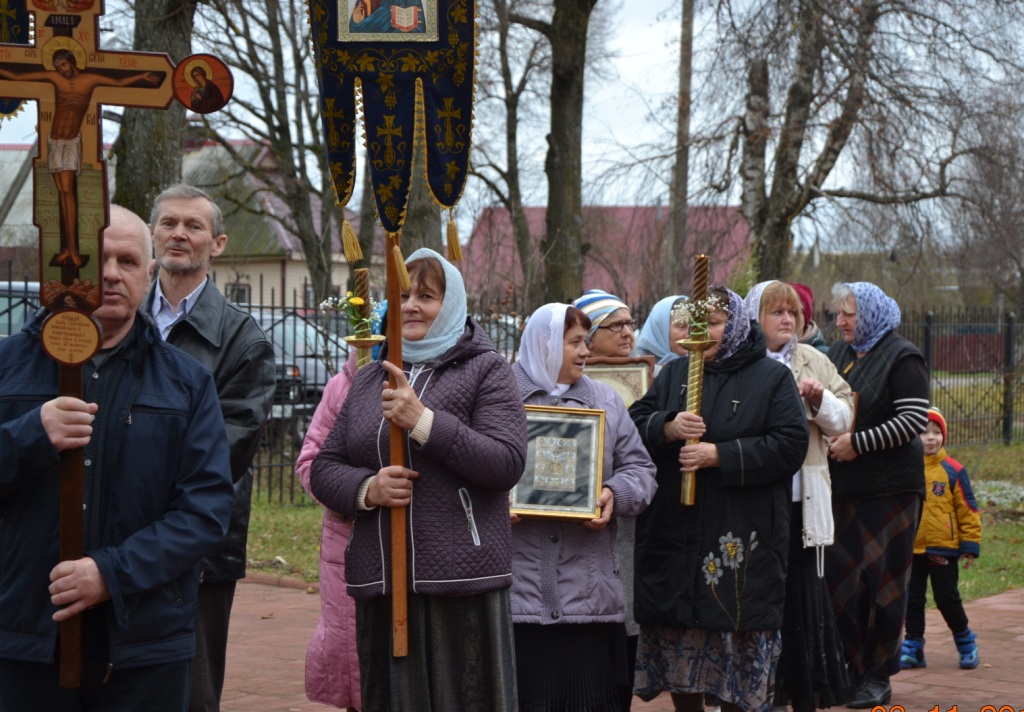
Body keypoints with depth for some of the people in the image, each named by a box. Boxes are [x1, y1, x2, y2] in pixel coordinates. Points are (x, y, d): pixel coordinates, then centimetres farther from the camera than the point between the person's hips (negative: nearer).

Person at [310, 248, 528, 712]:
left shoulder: (485, 370, 2)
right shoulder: (369, 380, 16)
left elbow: (507, 464, -11)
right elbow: (324, 469, 13)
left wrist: (425, 421, -18)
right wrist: (367, 488, -8)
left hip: (463, 582, -4)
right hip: (380, 584, 5)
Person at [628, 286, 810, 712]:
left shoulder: (772, 377, 3)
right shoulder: (673, 374, 15)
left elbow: (790, 446, -9)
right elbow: (635, 424, 6)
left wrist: (720, 456, -16)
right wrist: (668, 428, -15)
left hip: (740, 541, -4)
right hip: (673, 535, 4)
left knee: (735, 627, -3)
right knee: (676, 629, 6)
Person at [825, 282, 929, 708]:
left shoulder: (902, 357, -6)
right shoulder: (838, 354, 13)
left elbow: (915, 420, -14)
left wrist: (858, 443, -17)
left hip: (889, 489, -6)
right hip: (843, 488, 6)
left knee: (880, 580, -2)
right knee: (839, 576, 4)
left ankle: (877, 676, 7)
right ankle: (850, 668, 15)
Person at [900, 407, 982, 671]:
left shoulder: (953, 471, -6)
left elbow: (968, 509, -2)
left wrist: (970, 545, -4)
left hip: (944, 549, -2)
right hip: (911, 548, 2)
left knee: (947, 599, 4)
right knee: (913, 600, 9)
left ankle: (966, 642, 24)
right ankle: (913, 647, 20)